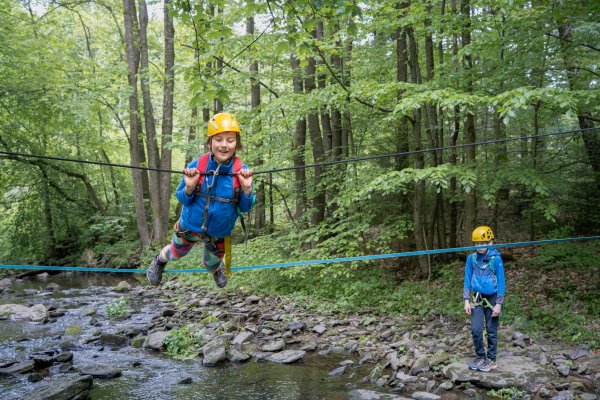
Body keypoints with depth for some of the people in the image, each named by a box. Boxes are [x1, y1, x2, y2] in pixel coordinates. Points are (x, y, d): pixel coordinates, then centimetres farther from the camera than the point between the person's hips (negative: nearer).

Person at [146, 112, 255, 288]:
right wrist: (189, 187, -32)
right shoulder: (195, 167, -21)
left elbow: (245, 208, -13)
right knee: (176, 253, 27)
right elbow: (182, 199, -11)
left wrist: (246, 189, -32)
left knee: (211, 265, 26)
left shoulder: (242, 172, -21)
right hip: (190, 226, 0)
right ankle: (160, 260, 62)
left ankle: (217, 267, 63)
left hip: (219, 233, 0)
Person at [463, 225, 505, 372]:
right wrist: (466, 300, 0)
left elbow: (501, 282, -7)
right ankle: (480, 357, 13)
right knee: (476, 330, -5)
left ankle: (491, 360, 20)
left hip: (492, 299, -2)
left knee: (491, 331, 6)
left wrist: (498, 304, -9)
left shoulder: (496, 259, -10)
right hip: (477, 299, 2)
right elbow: (467, 280, 5)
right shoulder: (471, 258, -1)